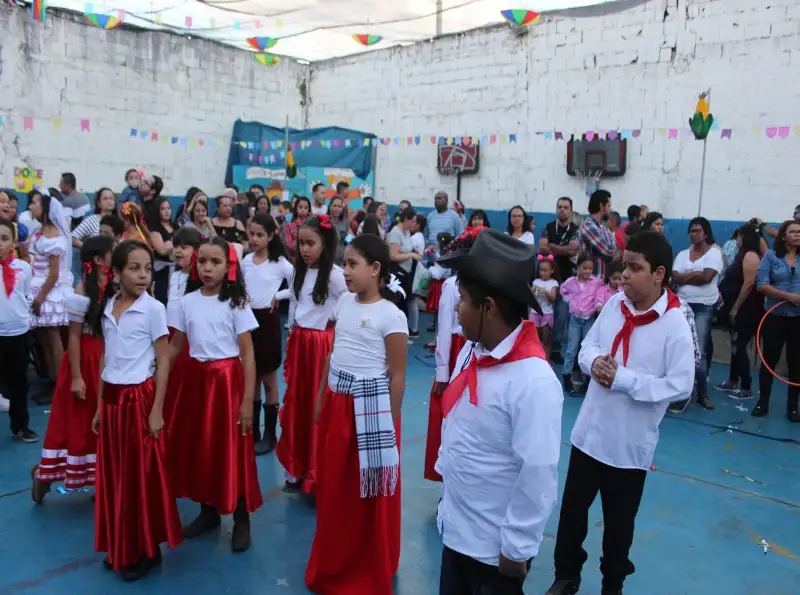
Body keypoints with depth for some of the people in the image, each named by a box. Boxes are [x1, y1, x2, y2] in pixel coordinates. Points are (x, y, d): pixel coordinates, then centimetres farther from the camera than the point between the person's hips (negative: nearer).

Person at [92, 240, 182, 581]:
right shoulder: (108, 306, 6)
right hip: (111, 398, 5)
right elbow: (105, 358, 11)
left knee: (142, 475, 3)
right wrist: (100, 406, 12)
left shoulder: (153, 308, -9)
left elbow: (163, 361, -9)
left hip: (139, 398, -5)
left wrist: (157, 409, -12)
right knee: (114, 475, 12)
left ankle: (147, 550, 17)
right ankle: (121, 547, 28)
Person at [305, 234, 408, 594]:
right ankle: (333, 565, 39)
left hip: (370, 404, -7)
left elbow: (397, 375, -12)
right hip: (337, 401, 7)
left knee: (368, 494, 7)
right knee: (333, 487, 18)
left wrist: (390, 423, -9)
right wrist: (321, 398, 14)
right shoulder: (344, 302, 4)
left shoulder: (391, 315, -16)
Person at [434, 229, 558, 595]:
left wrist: (518, 547, -16)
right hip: (456, 528, 7)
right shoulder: (471, 351, -5)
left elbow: (538, 475, -24)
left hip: (495, 545, -7)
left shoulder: (534, 381, -28)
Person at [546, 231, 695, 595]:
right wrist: (594, 361, -16)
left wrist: (623, 379, -23)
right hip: (589, 430, 4)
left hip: (630, 443, -4)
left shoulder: (675, 325, -17)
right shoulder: (615, 303, -3)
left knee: (619, 522, 17)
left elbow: (680, 385, -19)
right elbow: (587, 345, 7)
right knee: (571, 511, 17)